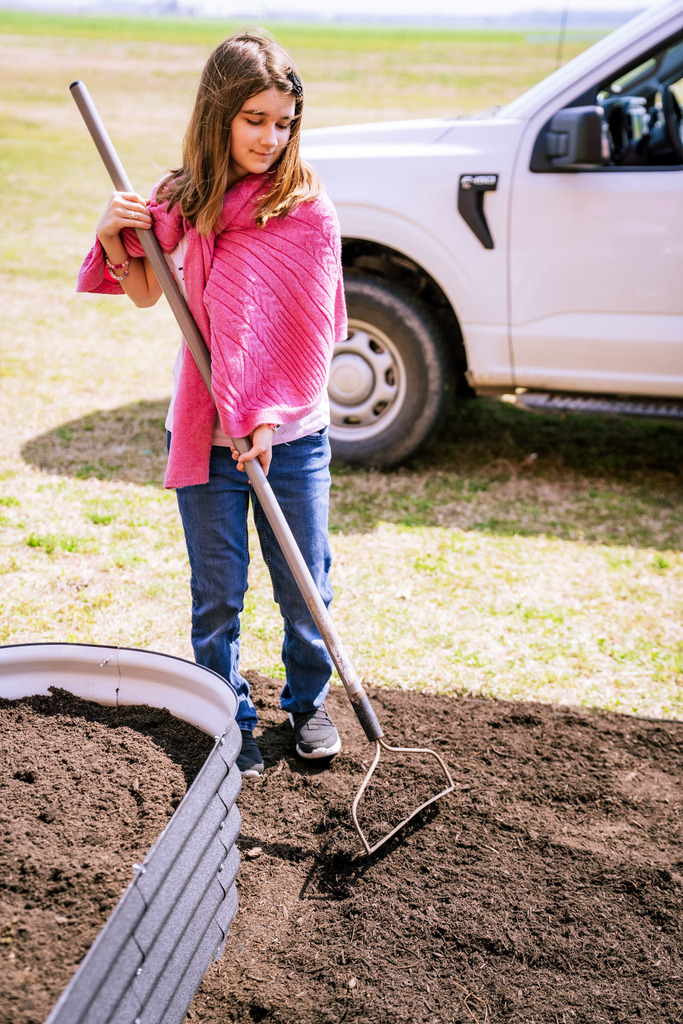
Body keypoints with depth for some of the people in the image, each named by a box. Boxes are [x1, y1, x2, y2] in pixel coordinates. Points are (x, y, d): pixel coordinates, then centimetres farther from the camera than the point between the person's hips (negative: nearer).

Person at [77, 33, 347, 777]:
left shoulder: (306, 208, -8)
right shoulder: (182, 201, 0)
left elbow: (312, 325, -9)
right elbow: (148, 294, 14)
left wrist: (269, 415, -17)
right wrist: (115, 240, -5)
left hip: (290, 434, -1)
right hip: (204, 432, 2)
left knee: (304, 586, 9)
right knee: (217, 592, 10)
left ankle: (307, 703, 35)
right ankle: (230, 723, 28)